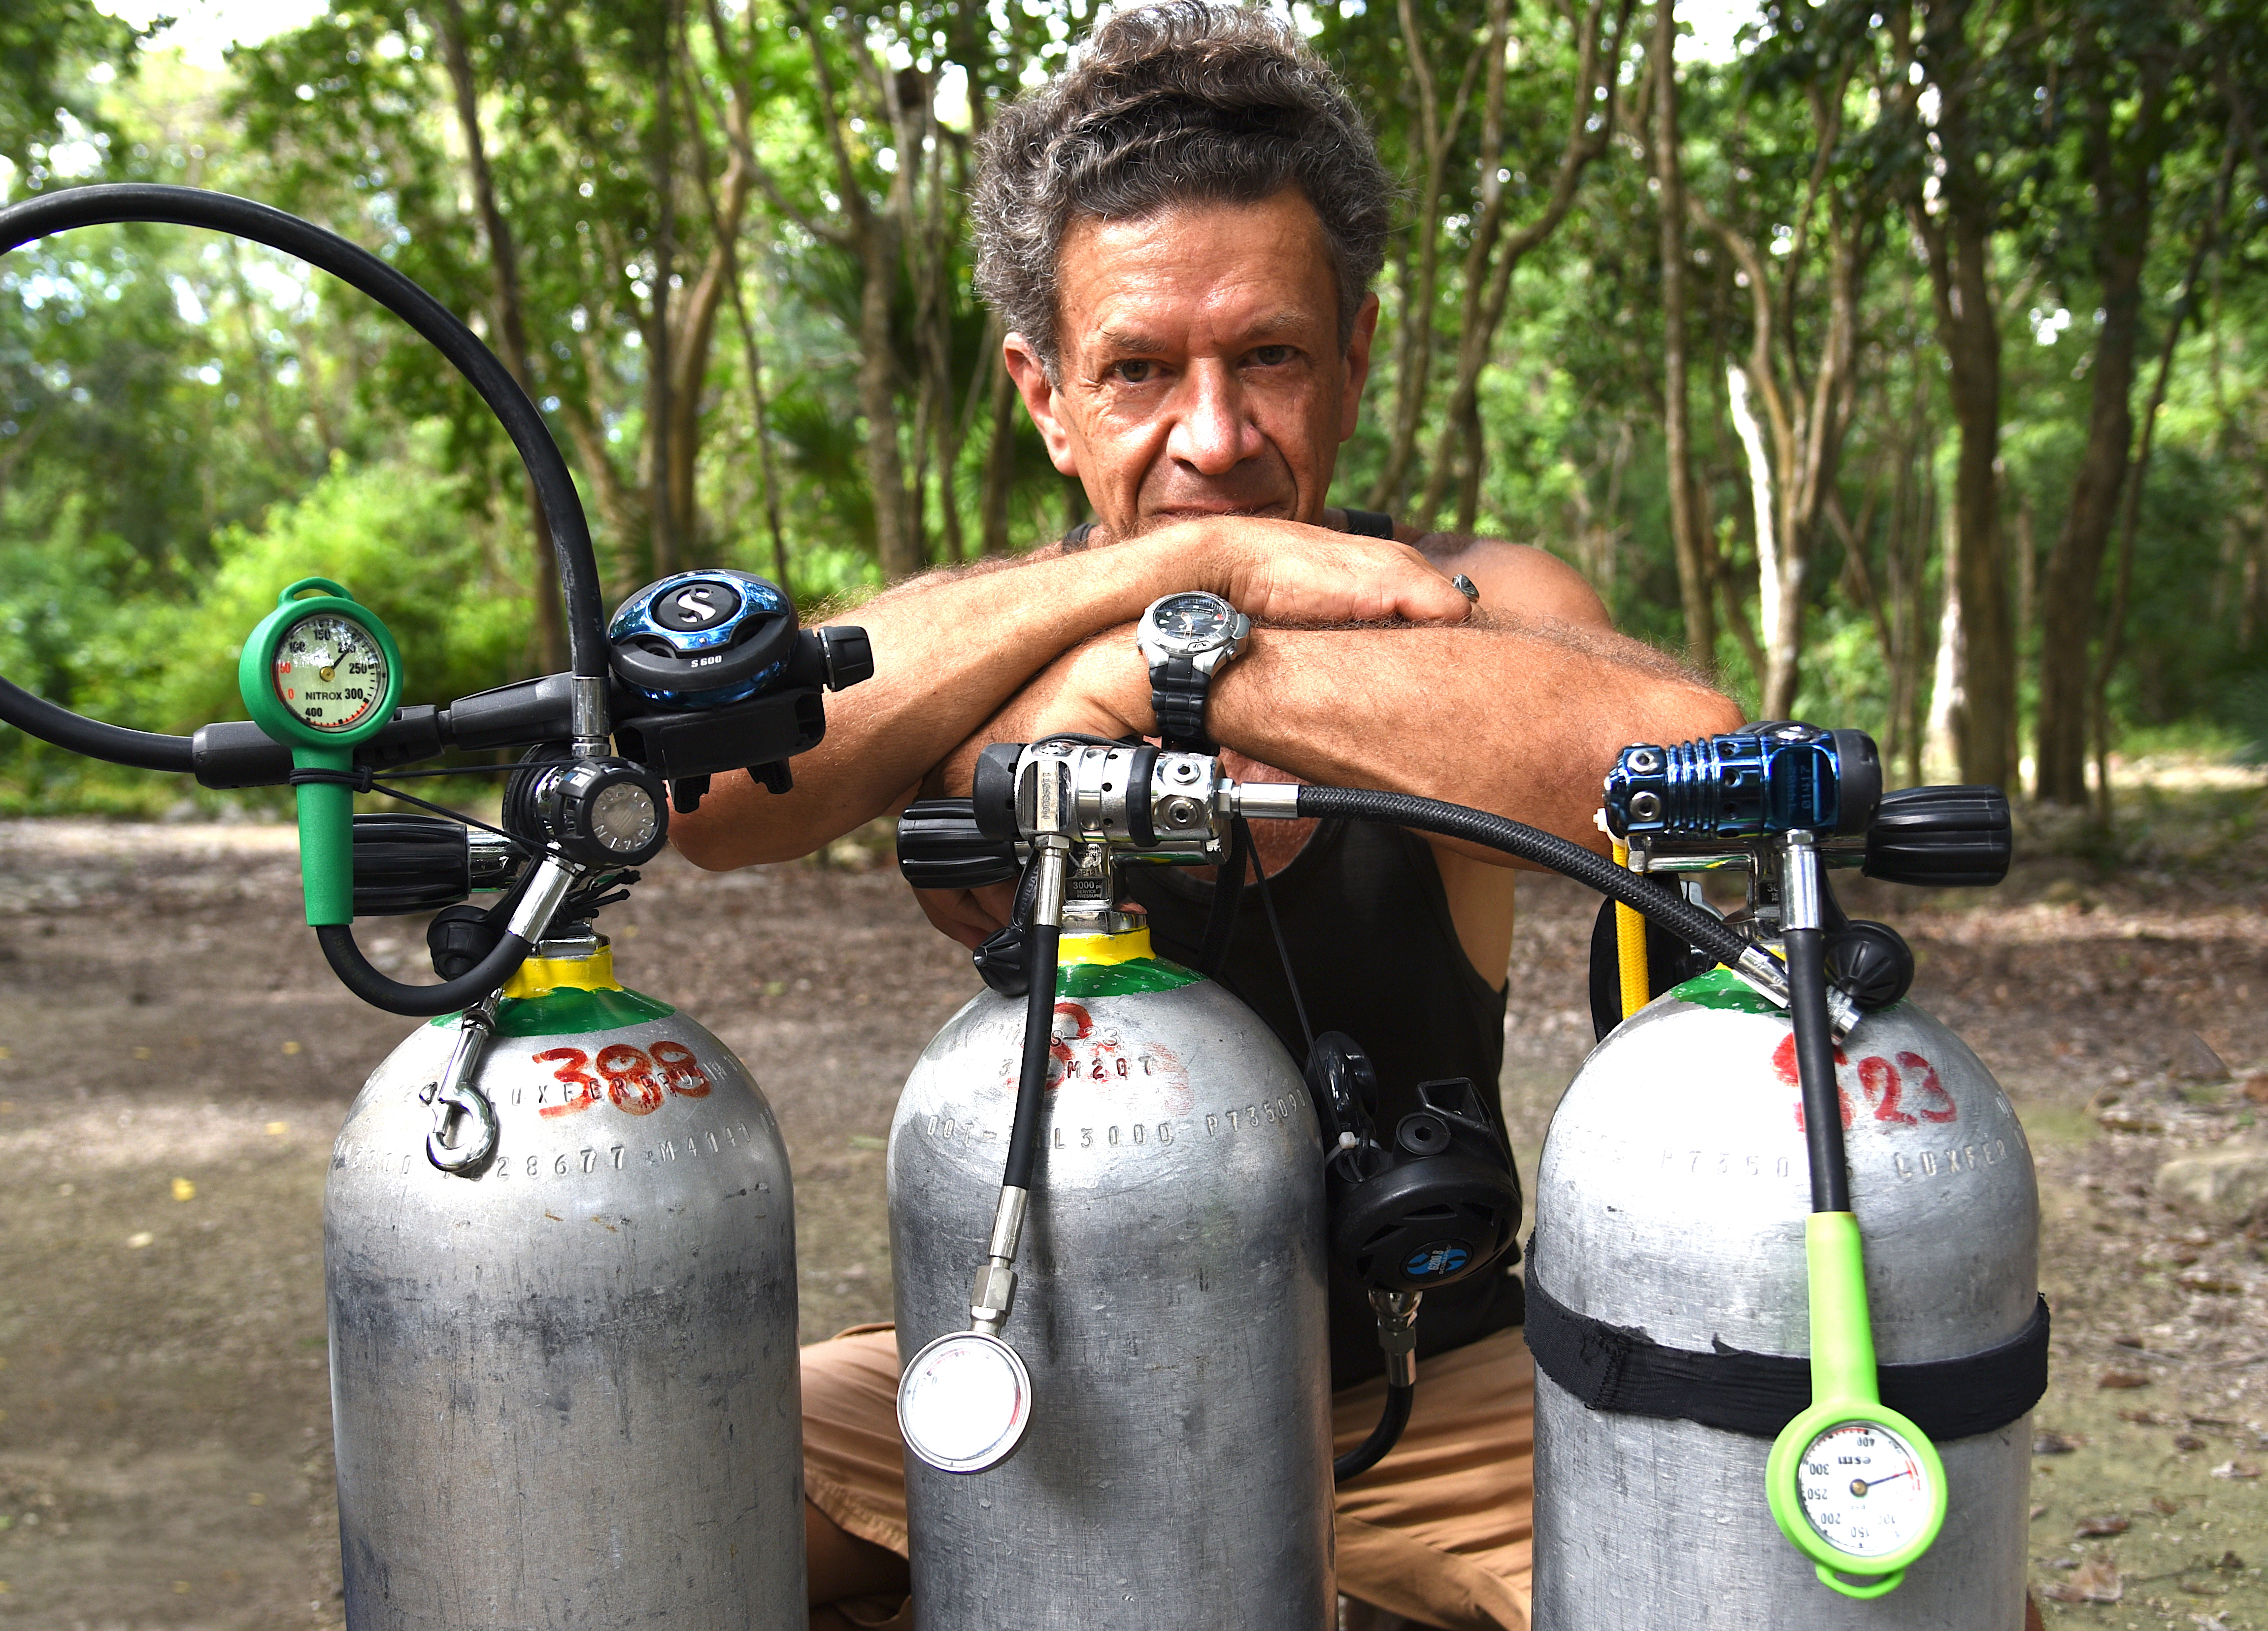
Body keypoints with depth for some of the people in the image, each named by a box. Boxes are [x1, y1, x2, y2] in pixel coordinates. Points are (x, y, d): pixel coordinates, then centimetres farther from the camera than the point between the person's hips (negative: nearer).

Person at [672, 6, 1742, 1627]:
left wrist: (1154, 662, -34)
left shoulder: (1463, 605, -12)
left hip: (1430, 1394, 0)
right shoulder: (980, 662, -8)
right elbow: (703, 790, -31)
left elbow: (1684, 750, -36)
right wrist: (1197, 560, -31)